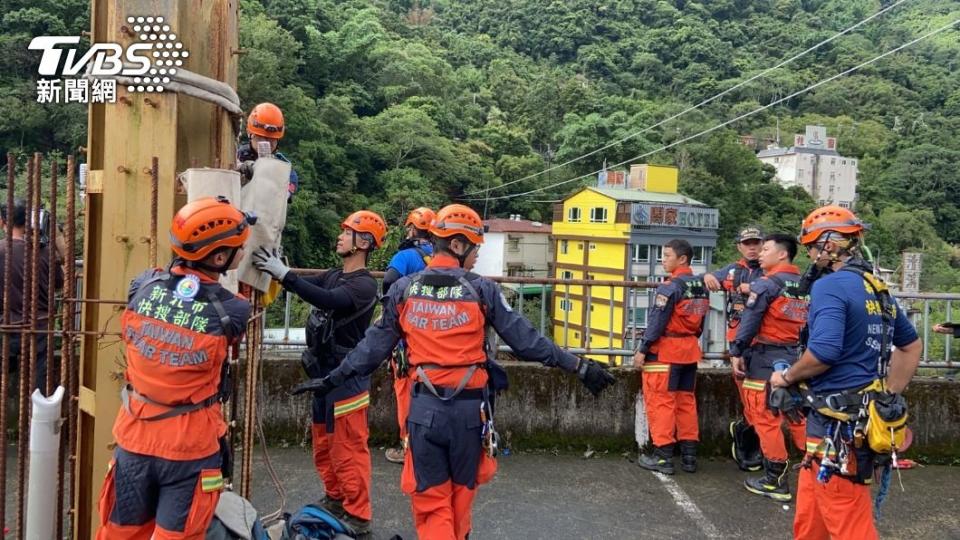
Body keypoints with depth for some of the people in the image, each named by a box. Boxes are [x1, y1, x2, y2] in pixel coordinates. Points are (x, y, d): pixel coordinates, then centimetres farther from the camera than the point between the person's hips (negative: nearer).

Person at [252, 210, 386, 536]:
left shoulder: (364, 284, -16)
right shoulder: (334, 276, 12)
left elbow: (329, 301, -32)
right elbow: (304, 286, 5)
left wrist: (283, 274, -34)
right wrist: (272, 265, -11)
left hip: (346, 377, -9)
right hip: (322, 372, 9)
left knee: (348, 449, -3)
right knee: (323, 445, 18)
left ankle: (358, 516, 7)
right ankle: (334, 500, 33)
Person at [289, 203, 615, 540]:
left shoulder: (404, 289, 2)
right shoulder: (482, 290, -5)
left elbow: (374, 346, 4)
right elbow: (525, 340, -5)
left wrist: (333, 379, 16)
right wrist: (579, 367, 2)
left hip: (425, 406, 1)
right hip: (469, 407, 0)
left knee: (430, 499, 9)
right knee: (462, 491, 21)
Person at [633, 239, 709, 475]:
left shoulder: (671, 286, -16)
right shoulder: (701, 286, 9)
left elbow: (656, 322, -18)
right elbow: (701, 321, 15)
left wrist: (642, 350, -13)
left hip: (665, 351, -8)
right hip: (690, 350, 8)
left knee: (661, 402, -2)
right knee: (686, 401, 13)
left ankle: (663, 456, 0)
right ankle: (689, 455, 17)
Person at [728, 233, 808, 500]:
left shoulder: (766, 283, -9)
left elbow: (749, 320, -12)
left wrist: (736, 352, -7)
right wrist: (801, 353, 17)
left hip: (766, 358, -7)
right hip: (797, 358, 7)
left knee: (766, 420, 0)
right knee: (798, 417, 14)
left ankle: (775, 481, 4)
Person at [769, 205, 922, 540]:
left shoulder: (830, 286, -14)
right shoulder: (877, 288, 13)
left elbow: (823, 352, -27)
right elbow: (911, 346, 24)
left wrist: (786, 378, -9)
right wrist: (888, 396, 25)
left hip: (837, 424, -9)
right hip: (865, 418, 9)